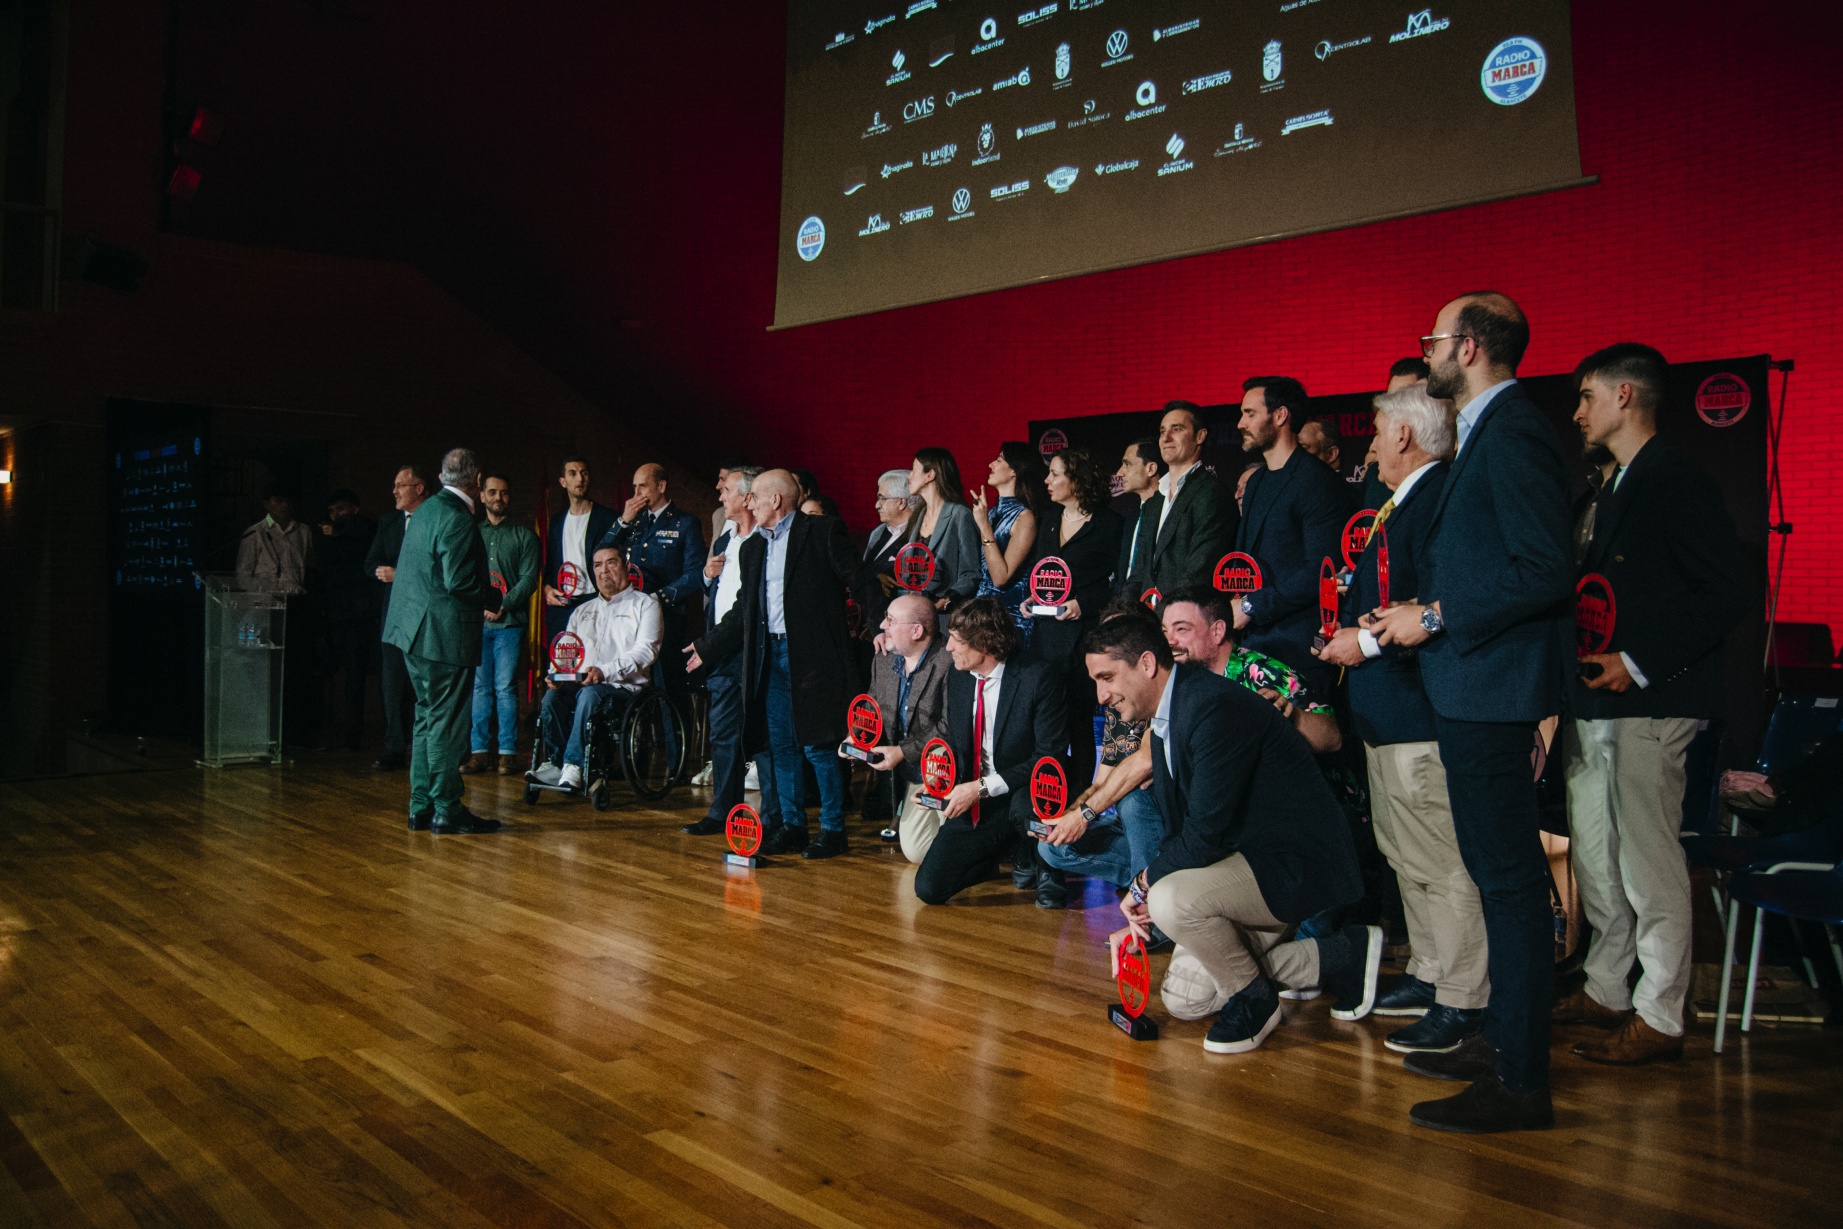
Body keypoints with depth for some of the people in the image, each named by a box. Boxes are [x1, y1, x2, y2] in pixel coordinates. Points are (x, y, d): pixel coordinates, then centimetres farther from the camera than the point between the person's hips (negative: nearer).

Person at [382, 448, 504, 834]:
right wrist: (494, 598, -7)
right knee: (445, 724, -3)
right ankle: (446, 810, 2)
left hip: (415, 630, 10)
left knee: (427, 719, 15)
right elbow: (459, 582, -23)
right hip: (444, 635, -10)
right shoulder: (457, 519, -17)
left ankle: (421, 807, 20)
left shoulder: (427, 509, 13)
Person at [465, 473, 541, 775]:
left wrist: (503, 605, -13)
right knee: (480, 688, 2)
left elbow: (529, 577, -1)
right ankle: (480, 751, 6)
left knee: (506, 688, -5)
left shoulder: (524, 535, 8)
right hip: (476, 622, 2)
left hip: (509, 622, -2)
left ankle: (508, 753, -2)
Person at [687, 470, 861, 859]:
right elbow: (744, 610, 21)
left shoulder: (822, 532, -3)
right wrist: (706, 646, 22)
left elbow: (859, 579, -5)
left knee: (818, 745, -4)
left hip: (812, 655, -7)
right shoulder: (753, 548, 17)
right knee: (780, 746, 8)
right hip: (769, 656, 7)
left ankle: (833, 830, 5)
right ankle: (791, 826, 17)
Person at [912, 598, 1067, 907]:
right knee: (929, 888, -10)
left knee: (1025, 806, -40)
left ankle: (1047, 874, -7)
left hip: (1019, 797, -5)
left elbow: (1048, 757, -18)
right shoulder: (958, 678, 6)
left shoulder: (1038, 679, -15)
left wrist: (982, 787, -23)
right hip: (972, 807, 5)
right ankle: (1002, 854, 18)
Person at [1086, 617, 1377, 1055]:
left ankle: (1253, 998, -4)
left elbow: (1204, 835, -27)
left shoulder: (1215, 706, -25)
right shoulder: (1163, 722, 8)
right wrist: (1142, 915, 4)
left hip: (1298, 866, -11)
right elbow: (1178, 833, 13)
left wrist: (1144, 883, -11)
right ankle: (1339, 957, 17)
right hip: (1249, 859, 11)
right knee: (1182, 1001, 11)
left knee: (1173, 899, -33)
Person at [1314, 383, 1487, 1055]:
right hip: (1385, 708, 12)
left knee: (1443, 860, -5)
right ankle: (1429, 974, 31)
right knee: (1406, 853, 19)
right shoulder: (1399, 503, 17)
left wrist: (1370, 641, -18)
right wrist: (1350, 632, 9)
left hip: (1423, 713, -12)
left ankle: (1462, 1002, 3)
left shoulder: (1440, 498, -17)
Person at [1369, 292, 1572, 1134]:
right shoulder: (1488, 431, 17)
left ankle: (1520, 1083, 1)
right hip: (1468, 686, 11)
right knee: (1494, 872, 17)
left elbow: (1545, 571, -23)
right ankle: (1503, 1041, 29)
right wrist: (1419, 613, 11)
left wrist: (1437, 616, -17)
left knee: (1510, 879, -6)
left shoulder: (1512, 433, -15)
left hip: (1491, 688, -11)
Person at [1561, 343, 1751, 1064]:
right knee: (1595, 855, 14)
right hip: (1598, 702, 10)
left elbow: (1734, 592, -18)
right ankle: (1606, 991, 26)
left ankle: (1659, 1017, 4)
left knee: (1649, 862, -4)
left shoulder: (1677, 479, -11)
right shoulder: (1617, 486, 18)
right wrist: (1585, 650, 10)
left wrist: (1640, 662, -20)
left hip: (1648, 705, -10)